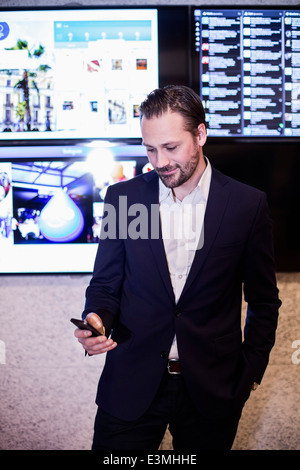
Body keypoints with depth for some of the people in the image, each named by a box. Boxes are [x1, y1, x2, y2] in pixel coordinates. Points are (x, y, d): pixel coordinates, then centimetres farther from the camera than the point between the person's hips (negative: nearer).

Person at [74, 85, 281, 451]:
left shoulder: (247, 204, -5)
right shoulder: (122, 197, -1)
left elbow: (264, 301, 3)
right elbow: (105, 284, 5)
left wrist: (250, 373, -1)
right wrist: (97, 320, -16)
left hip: (211, 391, 0)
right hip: (131, 387, 1)